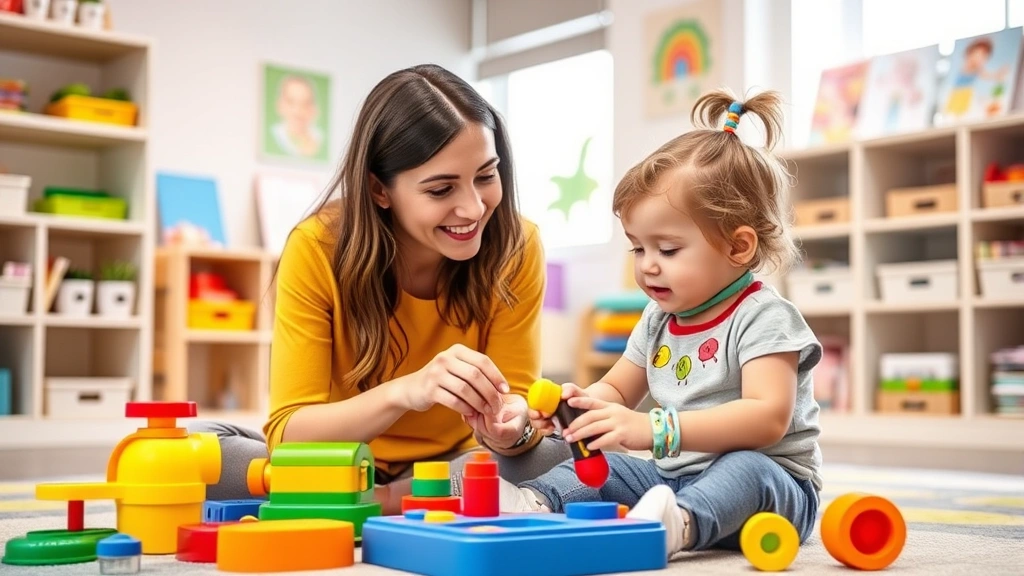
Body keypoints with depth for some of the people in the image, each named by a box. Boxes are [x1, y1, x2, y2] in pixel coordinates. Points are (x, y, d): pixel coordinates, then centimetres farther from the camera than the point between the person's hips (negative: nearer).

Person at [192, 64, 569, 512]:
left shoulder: (515, 248, -16)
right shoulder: (316, 250, -20)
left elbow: (515, 398, -13)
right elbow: (287, 433, -23)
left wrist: (509, 427, -37)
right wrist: (403, 392, -41)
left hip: (452, 468, 1)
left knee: (565, 455, -28)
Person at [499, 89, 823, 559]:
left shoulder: (761, 318, -15)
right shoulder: (658, 320, 11)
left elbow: (767, 418, -29)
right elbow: (617, 390, 22)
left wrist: (655, 428, -38)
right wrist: (583, 402, -5)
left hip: (769, 482, -8)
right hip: (674, 476, 8)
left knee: (745, 468, -37)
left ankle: (680, 524, -61)